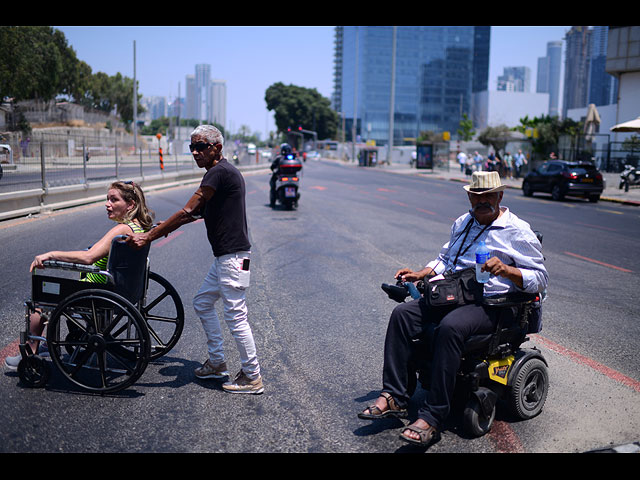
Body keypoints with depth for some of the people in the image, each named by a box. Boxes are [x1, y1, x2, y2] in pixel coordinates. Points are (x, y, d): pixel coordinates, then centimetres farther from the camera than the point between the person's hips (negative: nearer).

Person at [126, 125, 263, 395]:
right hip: (224, 257, 11)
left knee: (235, 316, -4)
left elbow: (187, 212, -20)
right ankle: (217, 362, 29)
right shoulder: (220, 172, 16)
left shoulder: (219, 172, -16)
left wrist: (148, 237, -16)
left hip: (233, 257, -11)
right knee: (202, 303, 19)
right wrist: (160, 229, 19)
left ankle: (252, 377, 7)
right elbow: (195, 213, 23)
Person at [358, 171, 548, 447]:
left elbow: (540, 278, -4)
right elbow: (445, 258, 30)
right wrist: (422, 274, 12)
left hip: (491, 304, -7)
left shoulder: (518, 232, -1)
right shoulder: (462, 223, 19)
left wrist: (505, 269, -21)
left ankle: (431, 418, -32)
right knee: (402, 314, -16)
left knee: (450, 327, -36)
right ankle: (394, 397, -16)